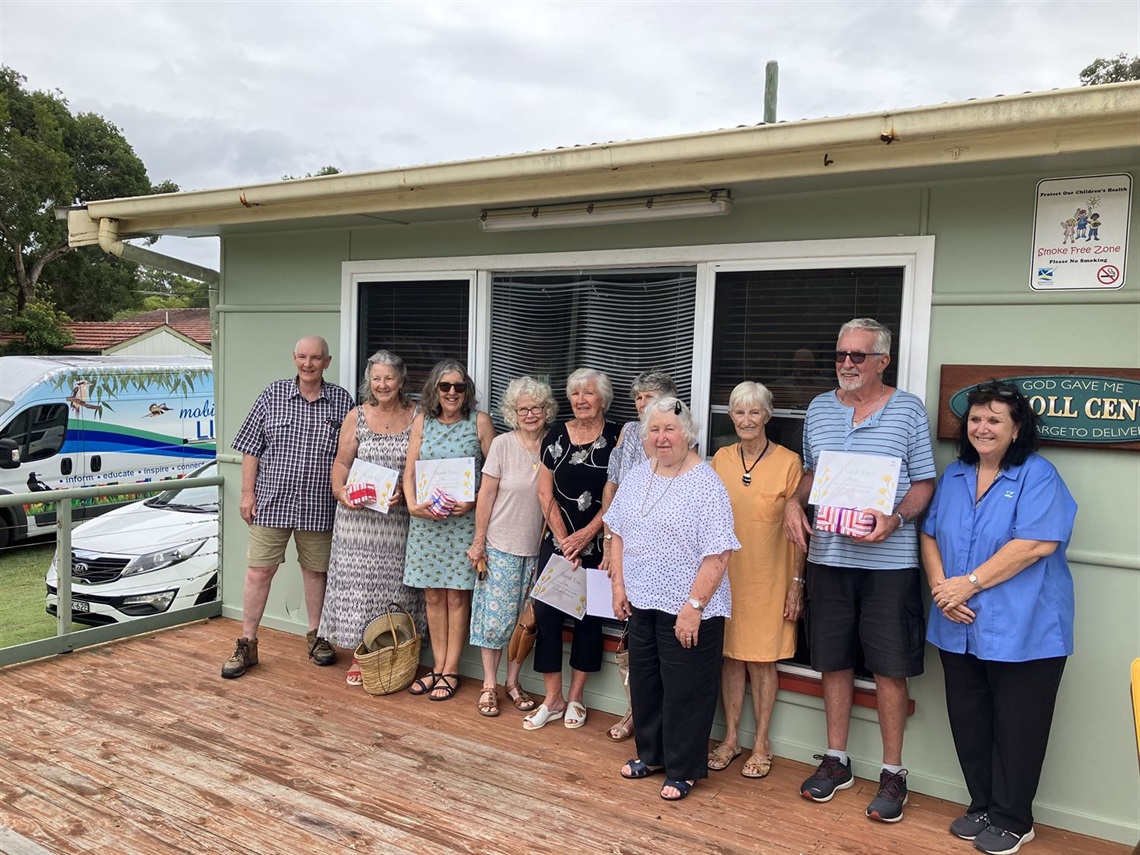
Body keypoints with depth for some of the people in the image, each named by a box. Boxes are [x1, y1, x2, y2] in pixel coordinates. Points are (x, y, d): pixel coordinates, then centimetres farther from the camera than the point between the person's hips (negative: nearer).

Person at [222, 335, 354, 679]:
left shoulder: (341, 401, 2)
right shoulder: (273, 394, 0)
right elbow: (251, 448, 2)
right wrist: (247, 493, -2)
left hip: (318, 507, 1)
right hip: (271, 502, 0)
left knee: (315, 570, 13)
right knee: (259, 572, 1)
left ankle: (315, 635, 30)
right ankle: (247, 644, 13)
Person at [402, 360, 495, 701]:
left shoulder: (480, 422, -2)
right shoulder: (422, 421, 6)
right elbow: (410, 471, 5)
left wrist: (473, 502, -15)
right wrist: (412, 504, -11)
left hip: (465, 519, -3)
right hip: (426, 519, 3)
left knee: (456, 595, 2)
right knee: (433, 595, 8)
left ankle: (450, 670, 13)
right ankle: (438, 667, 20)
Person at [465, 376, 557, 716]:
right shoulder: (503, 445, -7)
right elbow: (487, 495, -5)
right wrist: (478, 541, -5)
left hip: (538, 549, 3)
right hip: (501, 547, -2)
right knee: (495, 617, 2)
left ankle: (513, 682, 26)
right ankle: (489, 685, 17)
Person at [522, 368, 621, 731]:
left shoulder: (617, 438, -3)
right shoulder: (556, 436, 3)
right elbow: (545, 493, 2)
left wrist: (586, 534, -11)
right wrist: (564, 540, -5)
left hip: (598, 544, -2)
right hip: (557, 540, 2)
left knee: (589, 616, 6)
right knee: (546, 611, -2)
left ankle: (576, 697, 20)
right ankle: (552, 698, 12)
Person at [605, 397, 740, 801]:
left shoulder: (706, 485, -15)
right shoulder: (636, 477, 6)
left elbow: (717, 555, -19)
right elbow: (618, 532, 12)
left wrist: (694, 606, -21)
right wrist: (618, 584, 5)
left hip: (687, 608, -6)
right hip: (641, 602, 7)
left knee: (684, 691, 5)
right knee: (644, 682, 18)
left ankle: (683, 770, 21)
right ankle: (650, 753, 37)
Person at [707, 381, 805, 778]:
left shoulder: (788, 462, -7)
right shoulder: (721, 459, 5)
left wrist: (796, 583, -7)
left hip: (769, 577, -3)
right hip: (725, 573, 3)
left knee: (762, 660, 5)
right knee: (730, 656, 11)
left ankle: (761, 744, 20)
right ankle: (731, 737, 24)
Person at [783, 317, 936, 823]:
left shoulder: (908, 410, -2)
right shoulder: (819, 408, 9)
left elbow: (924, 483, -1)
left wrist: (895, 519, -19)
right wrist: (794, 502, 0)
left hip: (889, 560, -4)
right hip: (827, 556, 4)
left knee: (889, 667, 3)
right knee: (833, 661, 12)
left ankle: (892, 772, 19)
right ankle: (836, 760, 28)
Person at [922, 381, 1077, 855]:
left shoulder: (1037, 475, -9)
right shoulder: (954, 476, 10)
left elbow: (1036, 543, -20)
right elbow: (930, 535, 11)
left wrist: (969, 583, -19)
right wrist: (940, 585, -8)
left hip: (1023, 632, -6)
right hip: (960, 628, 6)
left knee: (1015, 730, 7)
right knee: (969, 724, 15)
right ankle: (982, 807, 33)